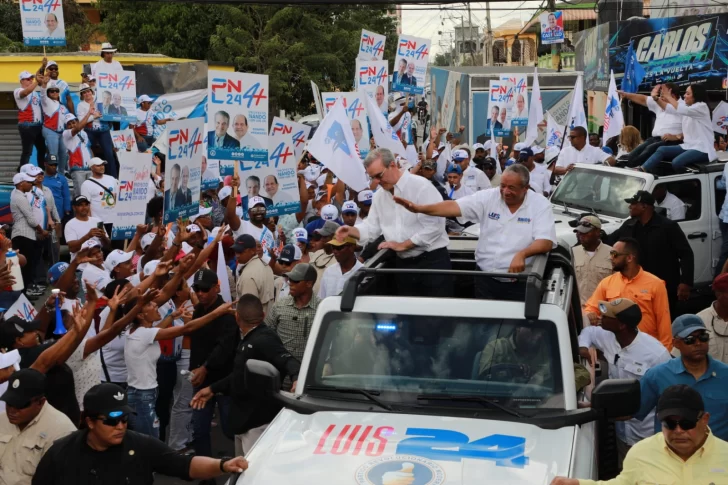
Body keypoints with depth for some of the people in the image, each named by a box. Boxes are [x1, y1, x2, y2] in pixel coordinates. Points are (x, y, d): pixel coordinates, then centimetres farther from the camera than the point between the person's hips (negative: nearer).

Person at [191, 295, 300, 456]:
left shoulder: (265, 339, -19)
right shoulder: (248, 340, 15)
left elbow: (287, 361, -33)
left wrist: (296, 378, -54)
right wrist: (213, 389, 28)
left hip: (259, 422, -11)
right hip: (244, 420, 11)